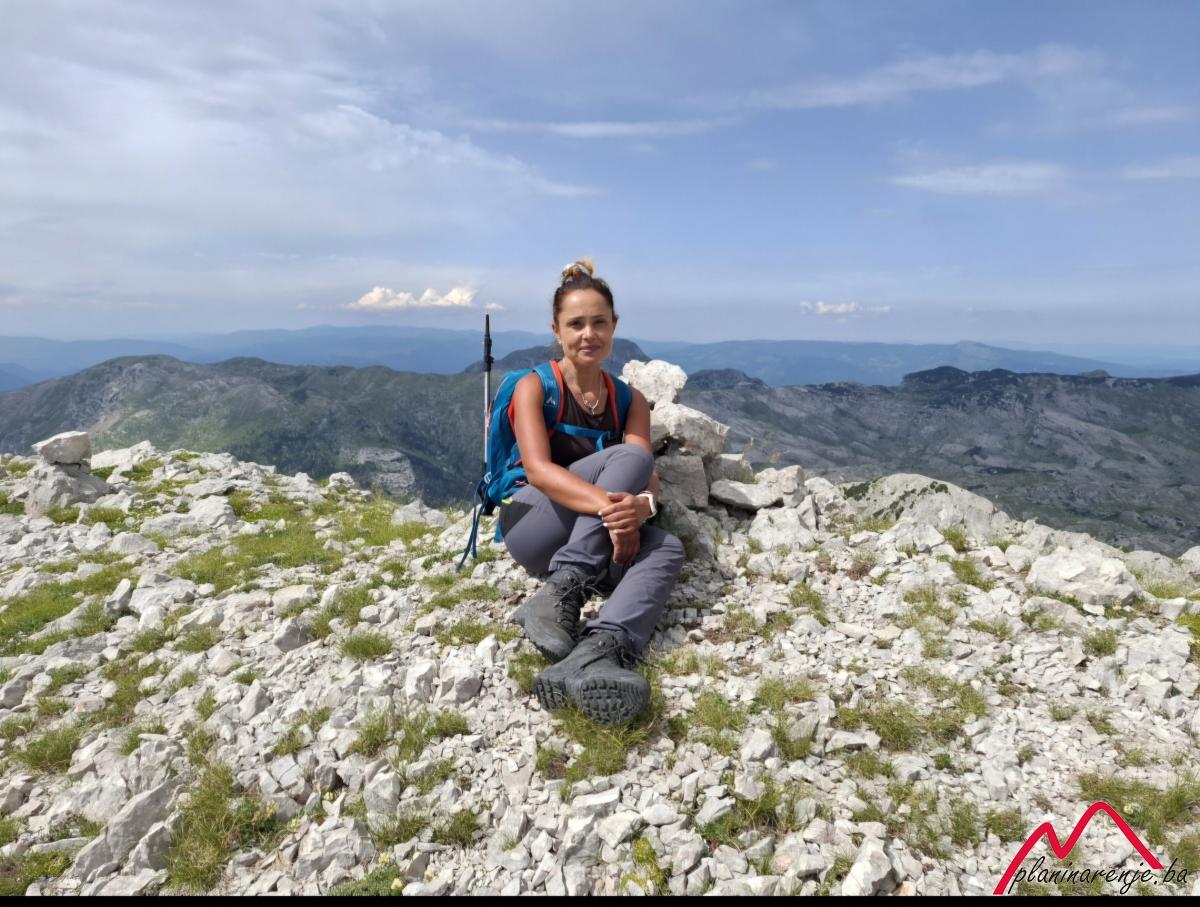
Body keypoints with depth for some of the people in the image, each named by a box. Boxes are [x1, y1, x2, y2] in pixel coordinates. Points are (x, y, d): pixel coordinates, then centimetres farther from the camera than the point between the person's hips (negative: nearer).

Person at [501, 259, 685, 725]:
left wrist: (640, 507, -31)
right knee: (628, 456, -25)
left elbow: (649, 483, -5)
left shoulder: (630, 401, 9)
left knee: (667, 548, -28)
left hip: (596, 548, 4)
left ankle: (599, 652, -51)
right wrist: (608, 505, -36)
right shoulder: (534, 387, -3)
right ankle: (563, 592, -35)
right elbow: (538, 469, -20)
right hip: (532, 532, -4)